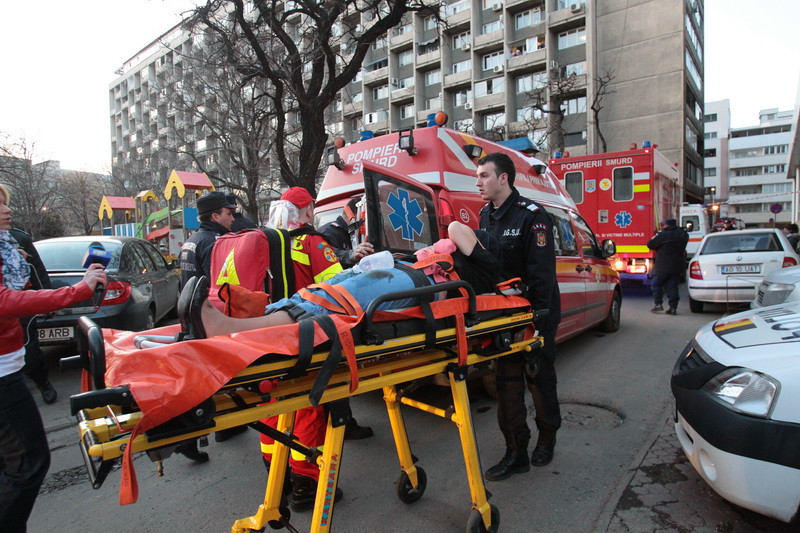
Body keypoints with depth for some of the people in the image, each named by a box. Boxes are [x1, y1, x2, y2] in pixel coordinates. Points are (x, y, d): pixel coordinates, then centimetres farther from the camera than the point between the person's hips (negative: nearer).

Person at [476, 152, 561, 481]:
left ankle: (547, 437, 36)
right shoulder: (486, 215, 8)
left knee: (540, 378, 11)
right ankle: (516, 453, 17)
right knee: (506, 381, 6)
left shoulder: (532, 215, -15)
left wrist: (538, 319, -22)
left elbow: (542, 272, -19)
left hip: (535, 315, -6)